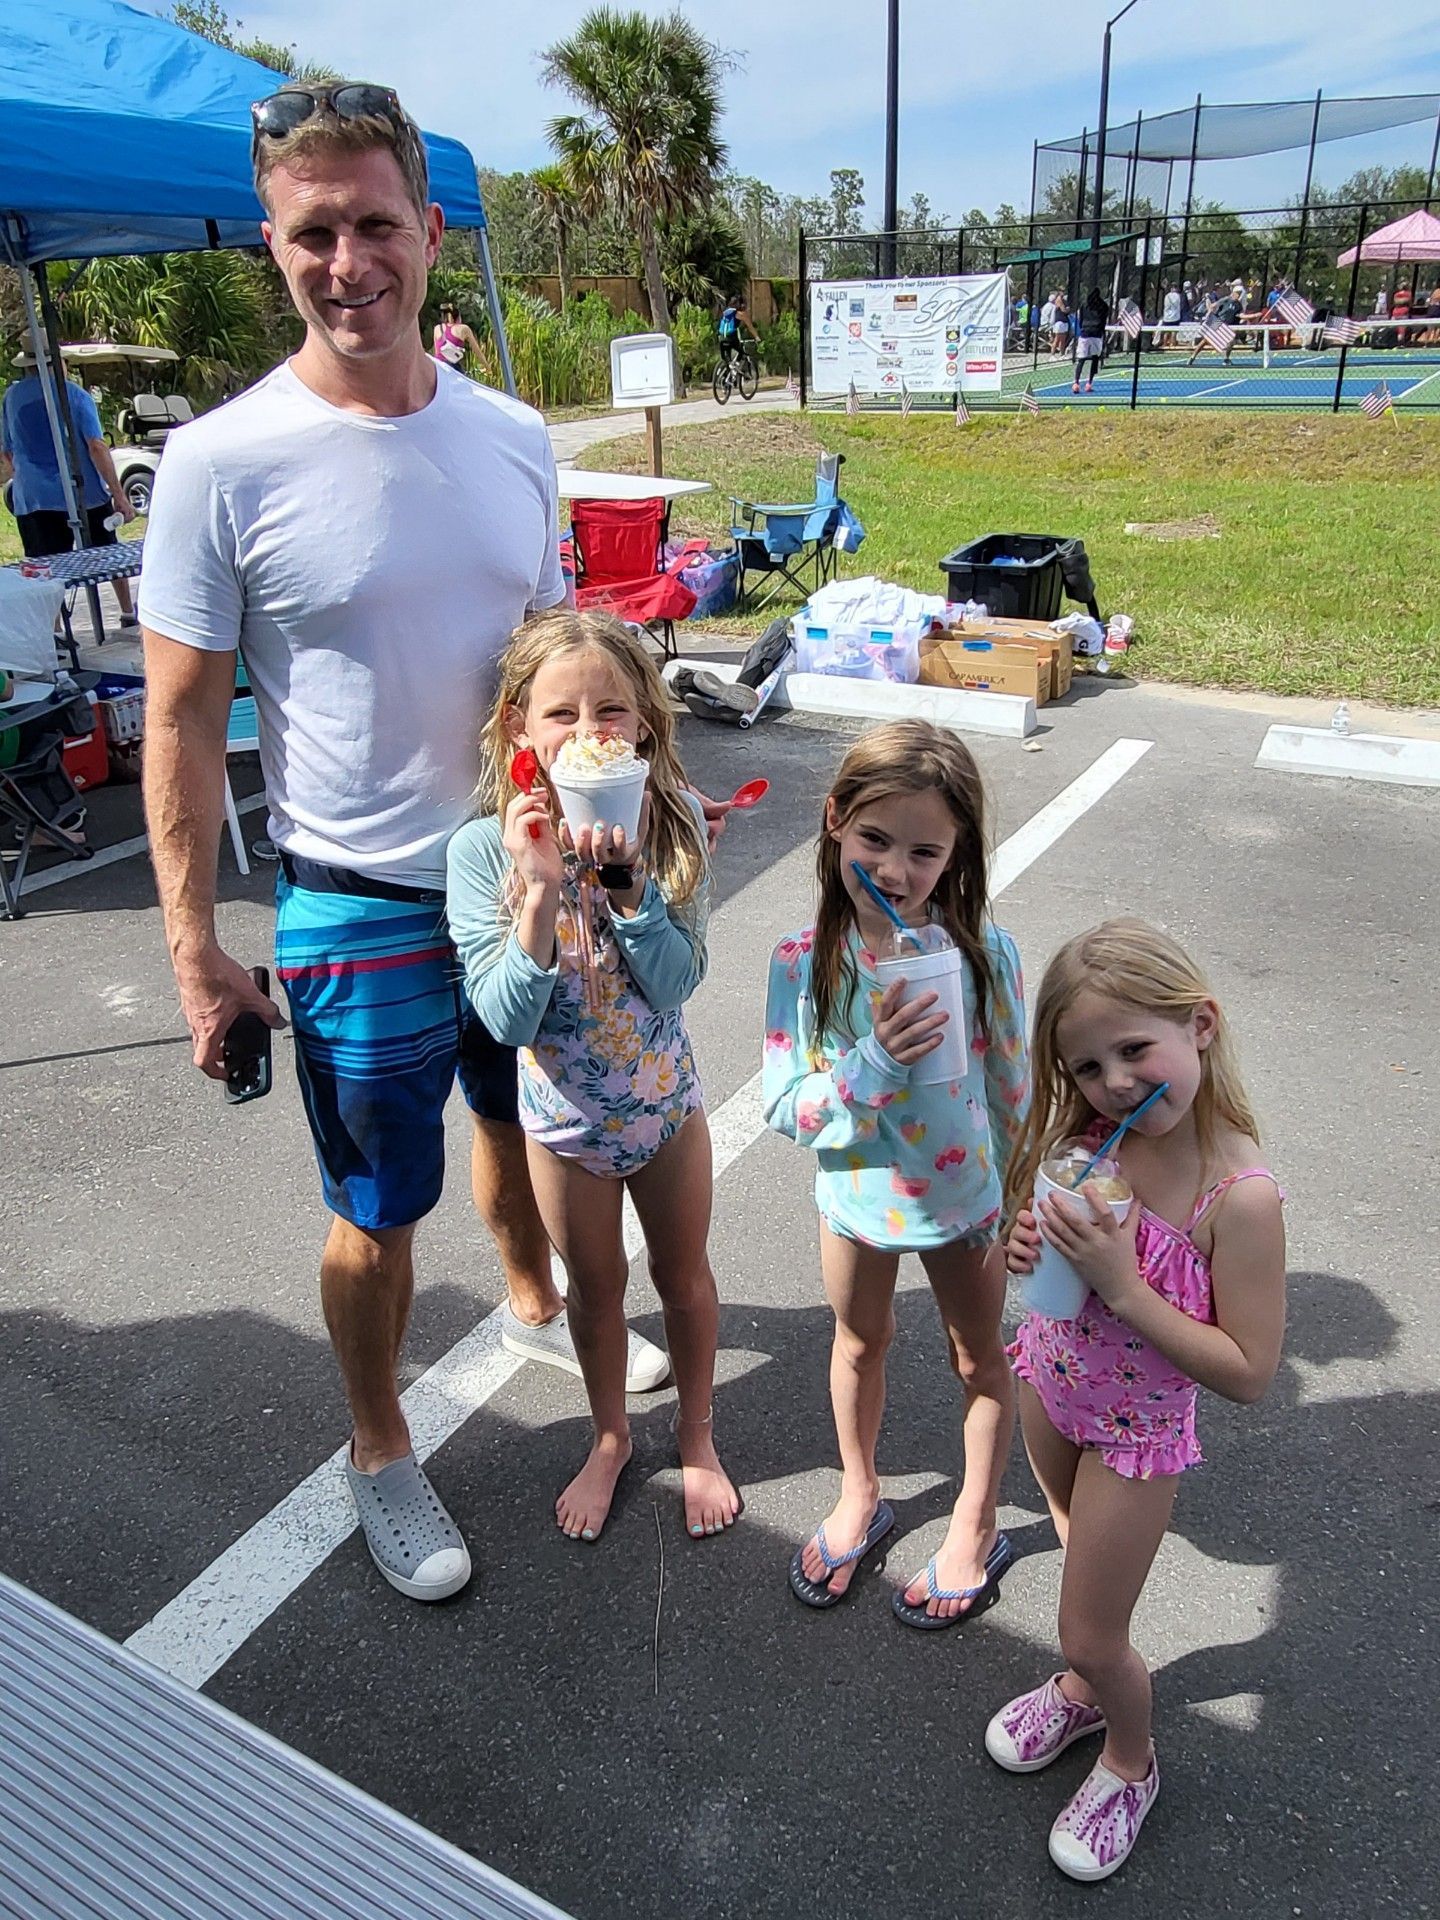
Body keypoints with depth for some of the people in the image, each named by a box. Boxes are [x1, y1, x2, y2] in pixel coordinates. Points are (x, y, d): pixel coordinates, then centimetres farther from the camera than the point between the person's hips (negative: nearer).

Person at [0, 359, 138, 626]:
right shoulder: (75, 394, -5)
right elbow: (97, 447, -14)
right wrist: (119, 496, -15)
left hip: (32, 498, 1)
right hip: (86, 494, -1)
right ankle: (128, 613, 30)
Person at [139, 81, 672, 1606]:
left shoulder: (514, 439, 0)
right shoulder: (224, 465, -14)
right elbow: (181, 726, -10)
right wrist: (195, 956, -11)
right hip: (364, 909, -4)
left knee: (519, 1118, 26)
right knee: (378, 1211, 10)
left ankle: (533, 1306, 55)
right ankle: (379, 1453, 35)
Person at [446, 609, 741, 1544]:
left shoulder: (673, 819, -19)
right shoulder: (484, 849, -23)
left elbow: (677, 982, -23)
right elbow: (506, 1020, -26)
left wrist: (623, 871, -35)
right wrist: (540, 890, -38)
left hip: (666, 1099, 1)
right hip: (566, 1116, 0)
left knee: (683, 1276, 20)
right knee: (597, 1286, 20)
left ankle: (698, 1436, 46)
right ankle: (611, 1438, 47)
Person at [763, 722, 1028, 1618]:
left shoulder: (986, 953, -22)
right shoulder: (804, 962, -22)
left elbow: (1013, 1094, -9)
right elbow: (787, 1109, -21)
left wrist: (1019, 1205, -1)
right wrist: (874, 1060, -37)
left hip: (966, 1198, -1)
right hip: (857, 1197, 1)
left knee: (980, 1359, 20)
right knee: (861, 1344, 25)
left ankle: (976, 1528, 47)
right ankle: (860, 1497, 52)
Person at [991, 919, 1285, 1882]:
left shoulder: (1240, 1197, -31)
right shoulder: (1090, 1138, -15)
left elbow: (1249, 1373, -26)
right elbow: (1043, 1229, 3)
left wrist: (1123, 1283, -34)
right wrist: (1032, 1242, -20)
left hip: (1134, 1431, -5)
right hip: (1048, 1386, 5)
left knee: (1093, 1635, 13)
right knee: (1085, 1557, 30)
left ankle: (1132, 1764, 45)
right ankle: (1082, 1689, 59)